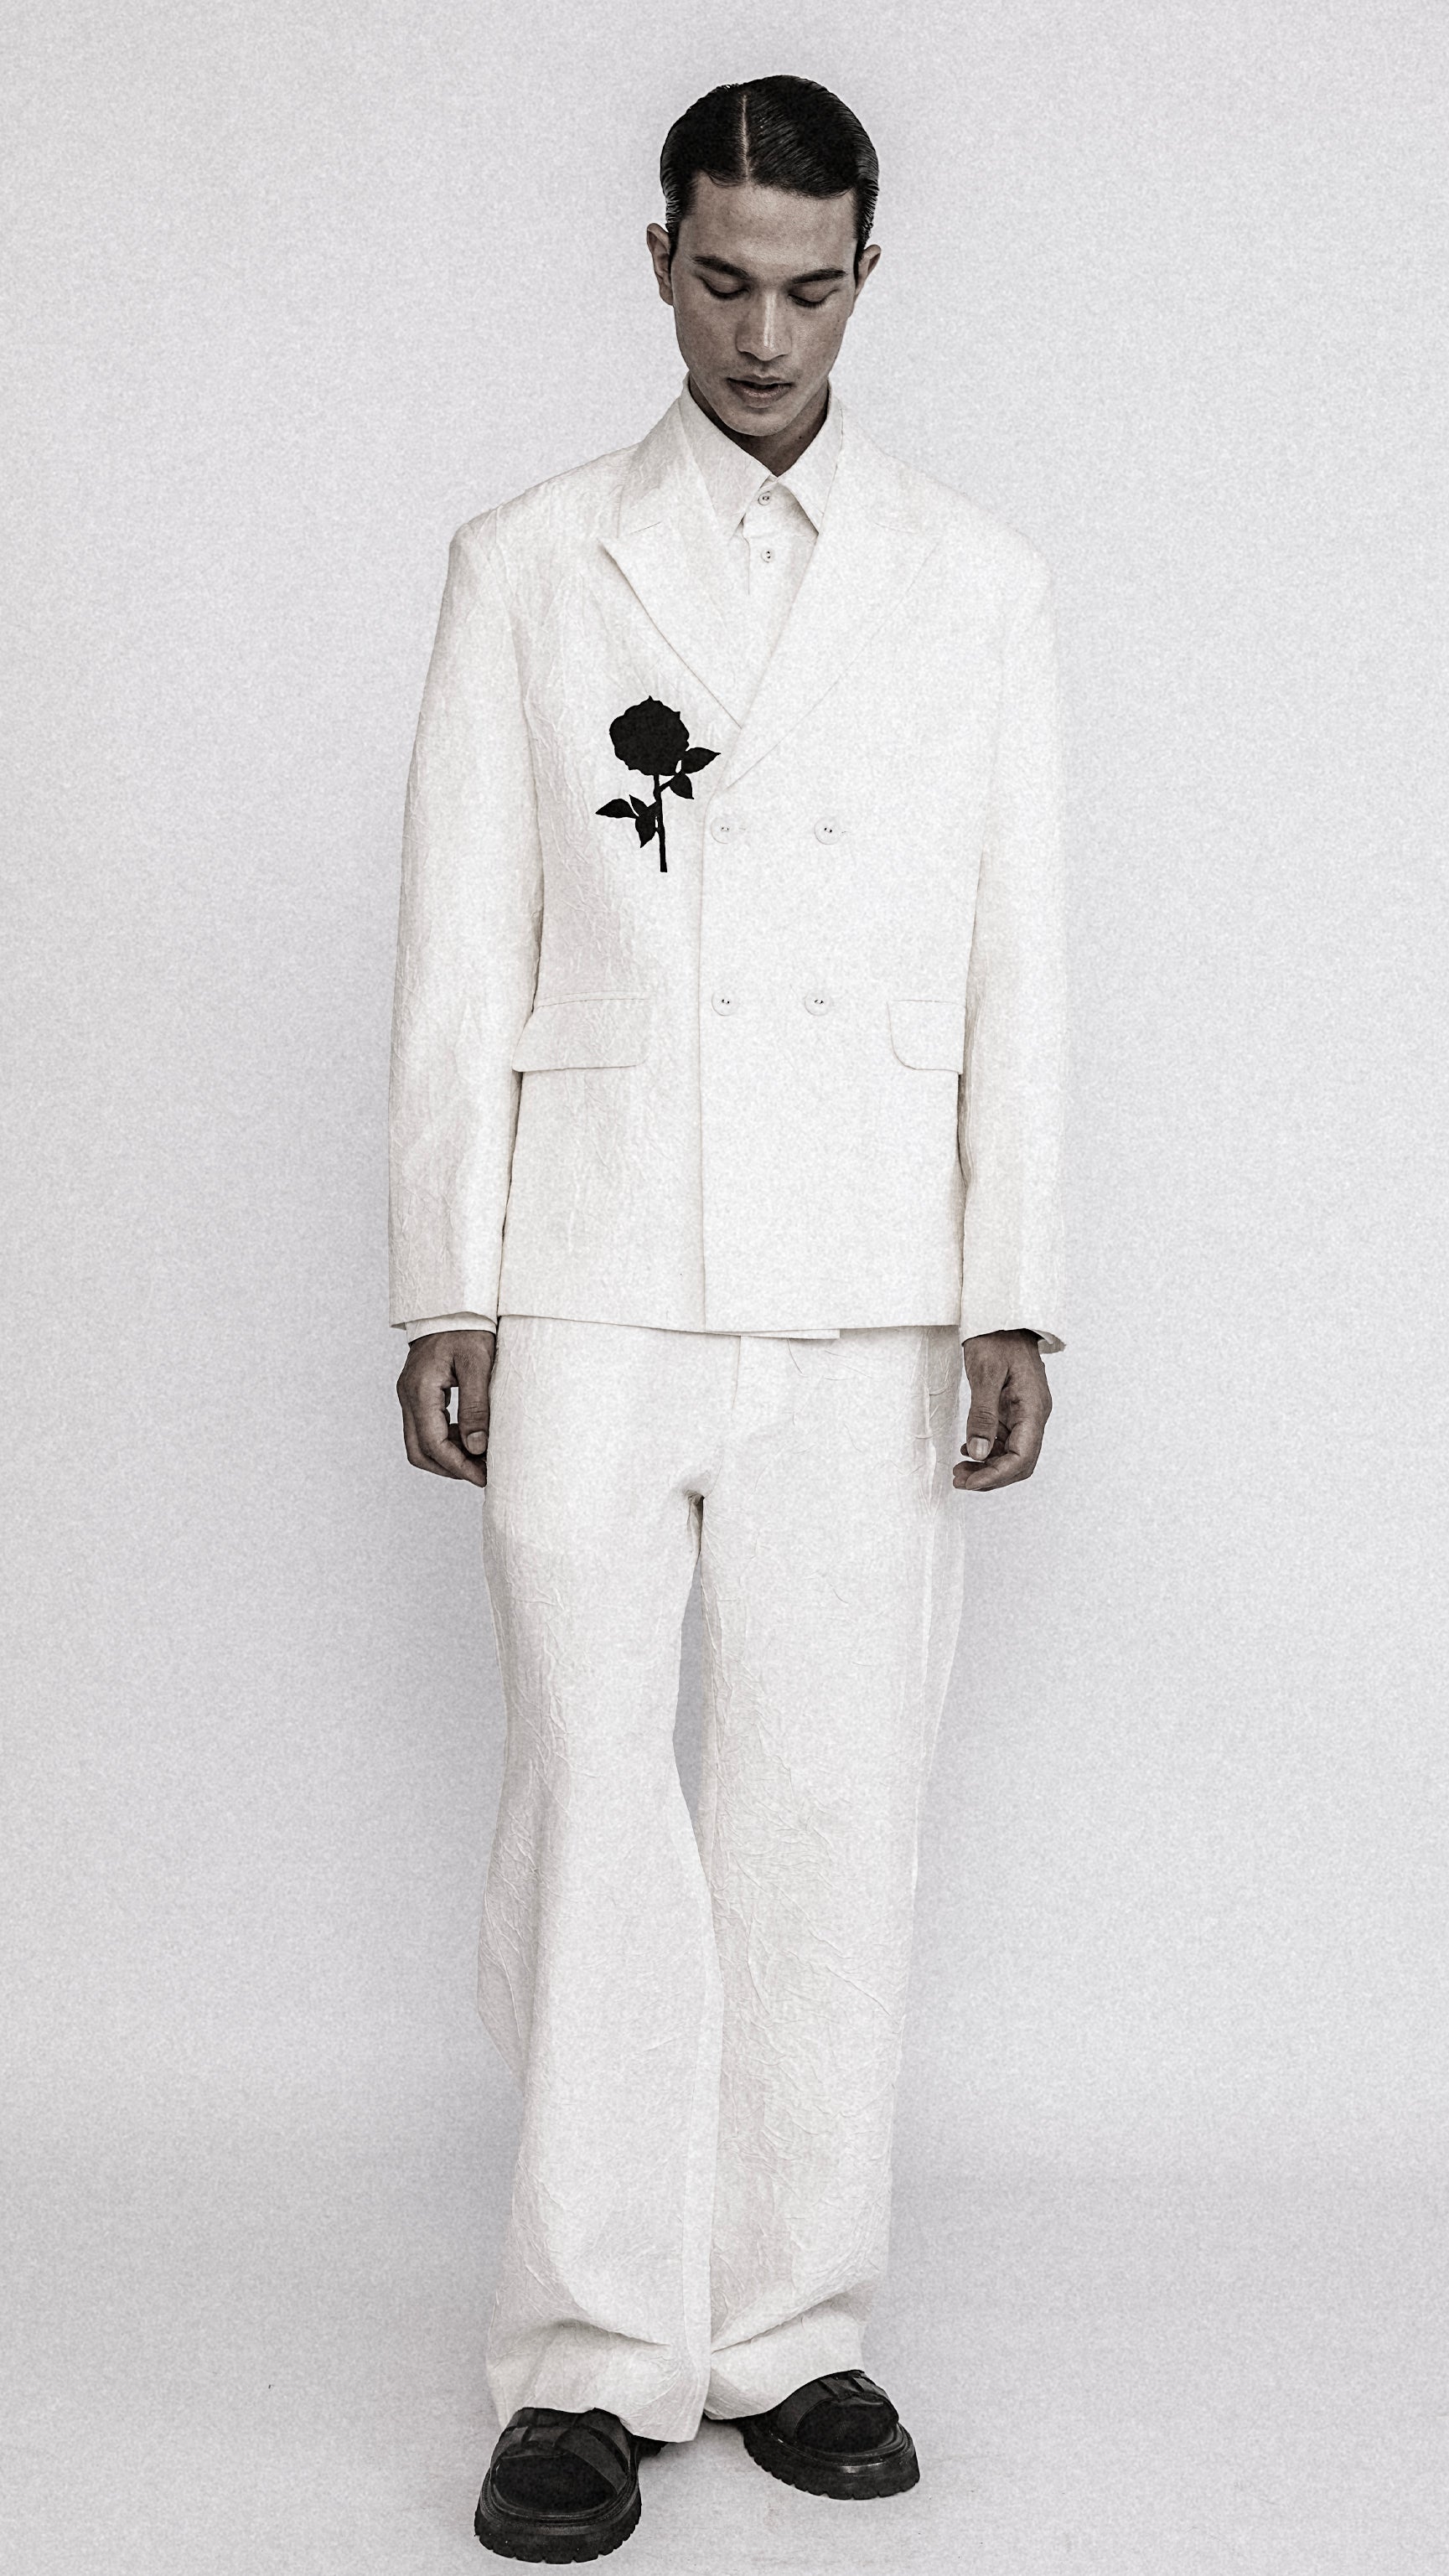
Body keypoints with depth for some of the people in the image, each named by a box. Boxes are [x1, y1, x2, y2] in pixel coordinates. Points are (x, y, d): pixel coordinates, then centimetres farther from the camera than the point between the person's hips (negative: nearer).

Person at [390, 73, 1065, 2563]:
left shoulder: (976, 584, 11)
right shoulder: (526, 566, 8)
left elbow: (1014, 970, 8)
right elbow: (460, 957, 5)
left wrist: (1013, 1299, 0)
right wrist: (446, 1289, -2)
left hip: (862, 1305, 1)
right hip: (589, 1282, -1)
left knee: (832, 1817, 2)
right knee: (594, 1809, -4)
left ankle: (794, 2330, 14)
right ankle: (594, 2360, 5)